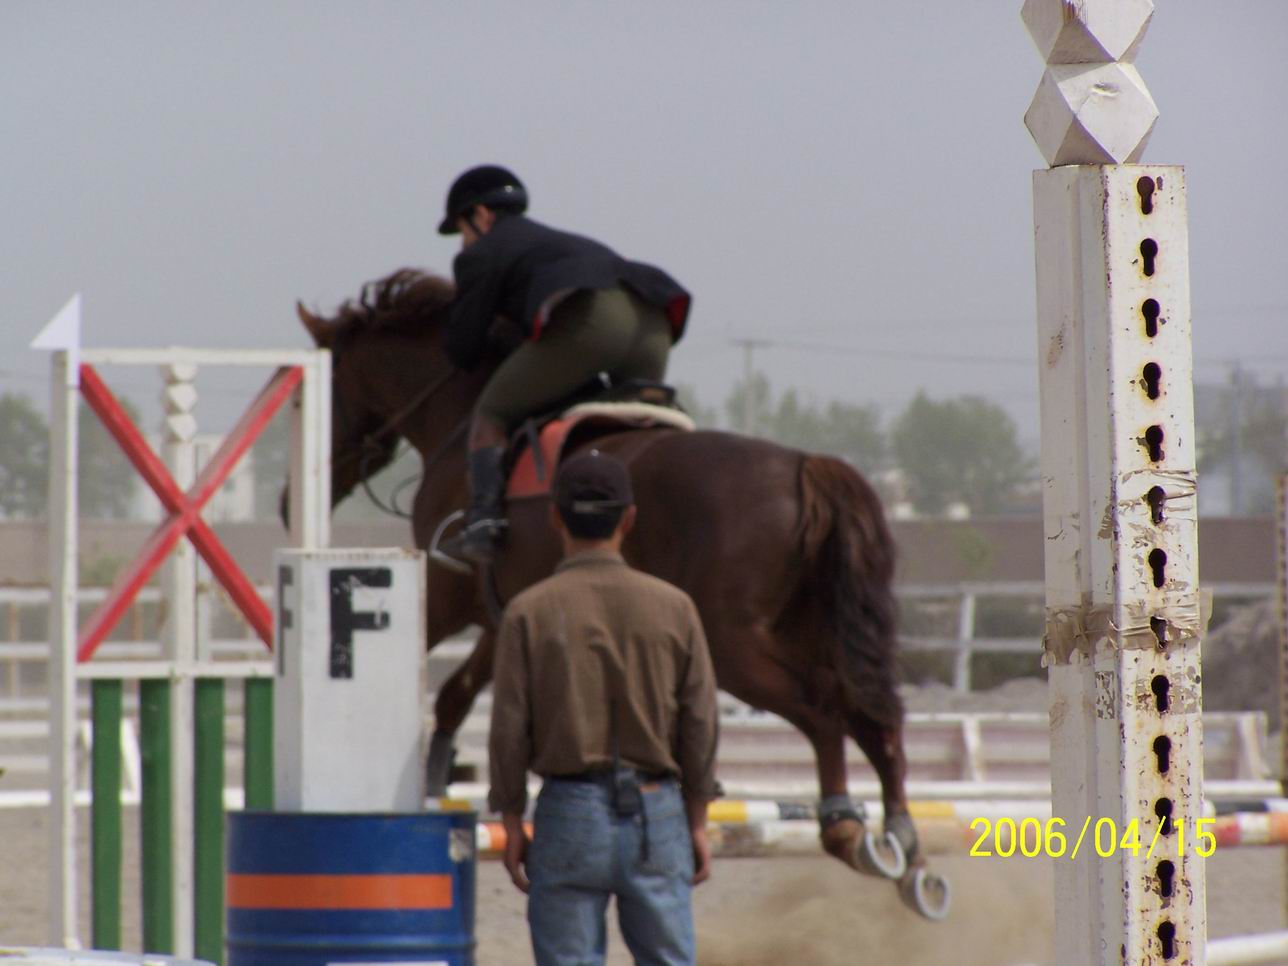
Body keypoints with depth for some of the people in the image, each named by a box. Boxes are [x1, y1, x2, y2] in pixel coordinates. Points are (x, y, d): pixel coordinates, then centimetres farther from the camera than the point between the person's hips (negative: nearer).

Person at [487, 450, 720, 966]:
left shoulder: (529, 611, -6)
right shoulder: (673, 607, -1)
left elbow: (510, 729, -5)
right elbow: (700, 725, 1)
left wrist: (512, 823, 4)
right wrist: (697, 822, 10)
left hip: (570, 808, -1)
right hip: (656, 808, 1)